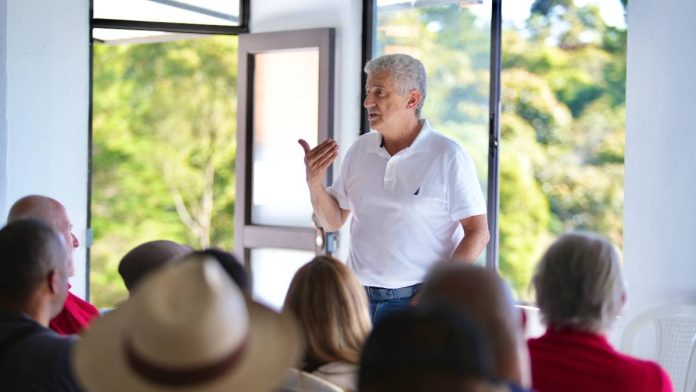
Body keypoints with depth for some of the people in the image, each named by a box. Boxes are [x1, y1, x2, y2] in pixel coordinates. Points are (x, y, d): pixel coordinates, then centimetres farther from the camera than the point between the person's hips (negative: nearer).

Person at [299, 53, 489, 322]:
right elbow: (333, 221, 15)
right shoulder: (360, 149, 8)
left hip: (414, 300, -4)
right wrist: (314, 184, -4)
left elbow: (478, 233, -8)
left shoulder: (448, 157, -7)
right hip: (360, 299, 4)